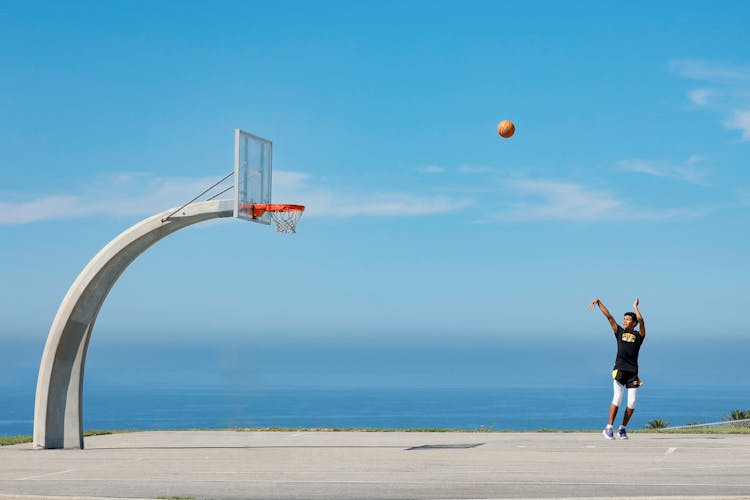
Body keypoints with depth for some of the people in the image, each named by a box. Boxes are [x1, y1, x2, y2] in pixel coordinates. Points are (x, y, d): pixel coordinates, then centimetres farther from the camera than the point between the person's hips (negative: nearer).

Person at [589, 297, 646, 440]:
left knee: (632, 402, -3)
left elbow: (641, 321, -9)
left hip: (633, 371, 1)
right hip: (619, 369, 0)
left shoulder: (639, 335, 9)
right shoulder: (619, 332, 14)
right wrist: (599, 303, 4)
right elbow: (609, 316, 9)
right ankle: (609, 428, -12)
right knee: (617, 397, -15)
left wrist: (635, 307, -2)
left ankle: (623, 428, 12)